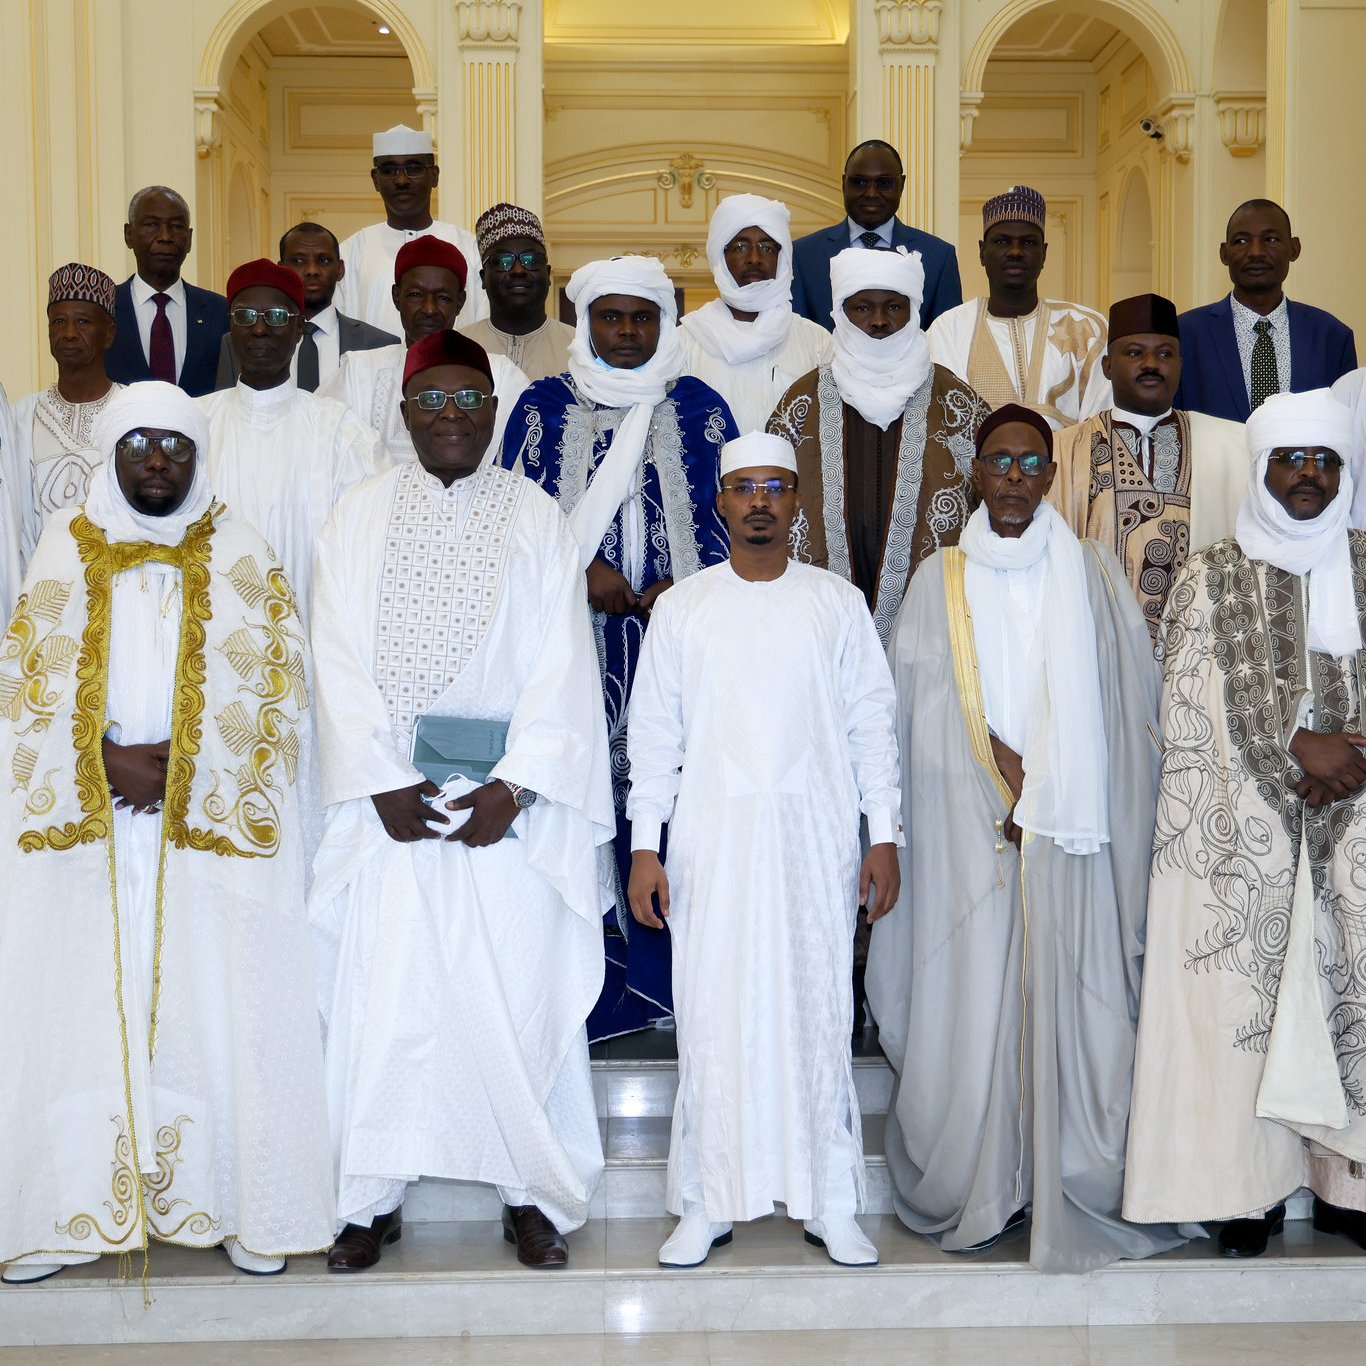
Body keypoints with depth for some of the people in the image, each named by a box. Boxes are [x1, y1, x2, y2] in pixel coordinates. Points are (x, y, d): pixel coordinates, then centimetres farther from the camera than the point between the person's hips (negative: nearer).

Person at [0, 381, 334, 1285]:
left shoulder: (242, 560, 6)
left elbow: (278, 686, 0)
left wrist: (186, 769, -11)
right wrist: (109, 762, -10)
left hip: (214, 835, -1)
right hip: (85, 835, 1)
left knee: (221, 1009, -1)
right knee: (81, 1007, 2)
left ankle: (240, 1205, 10)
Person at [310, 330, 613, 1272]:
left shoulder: (538, 520, 5)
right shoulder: (360, 520, 8)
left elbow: (561, 666, -2)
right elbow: (340, 663, 1)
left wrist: (514, 785, -12)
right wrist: (382, 782, -9)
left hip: (508, 805, -1)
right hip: (391, 801, 1)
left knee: (523, 995, 1)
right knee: (380, 997, 3)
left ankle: (536, 1193, 15)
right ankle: (374, 1197, 16)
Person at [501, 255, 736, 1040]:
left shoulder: (700, 407, 11)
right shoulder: (544, 407, 11)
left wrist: (686, 586, -8)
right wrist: (582, 570, -8)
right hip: (576, 640, 0)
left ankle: (670, 971, 6)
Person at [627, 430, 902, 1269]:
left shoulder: (839, 603, 7)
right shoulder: (683, 608, 8)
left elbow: (872, 724, 6)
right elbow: (654, 734, 6)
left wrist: (885, 835, 0)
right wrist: (644, 846, 0)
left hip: (816, 839, 0)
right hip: (712, 842, 0)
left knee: (819, 1012, 2)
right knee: (713, 1017, 2)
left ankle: (831, 1204, 12)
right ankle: (706, 1204, 13)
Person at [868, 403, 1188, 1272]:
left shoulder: (1095, 575, 8)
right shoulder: (941, 580, 8)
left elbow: (1127, 704, 4)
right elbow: (927, 715, 3)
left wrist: (1041, 793, -5)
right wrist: (1004, 770, -8)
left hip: (1074, 834, 0)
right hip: (971, 829, 0)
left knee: (1071, 996, -1)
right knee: (973, 999, -1)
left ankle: (1079, 1195, 9)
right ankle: (978, 1193, 9)